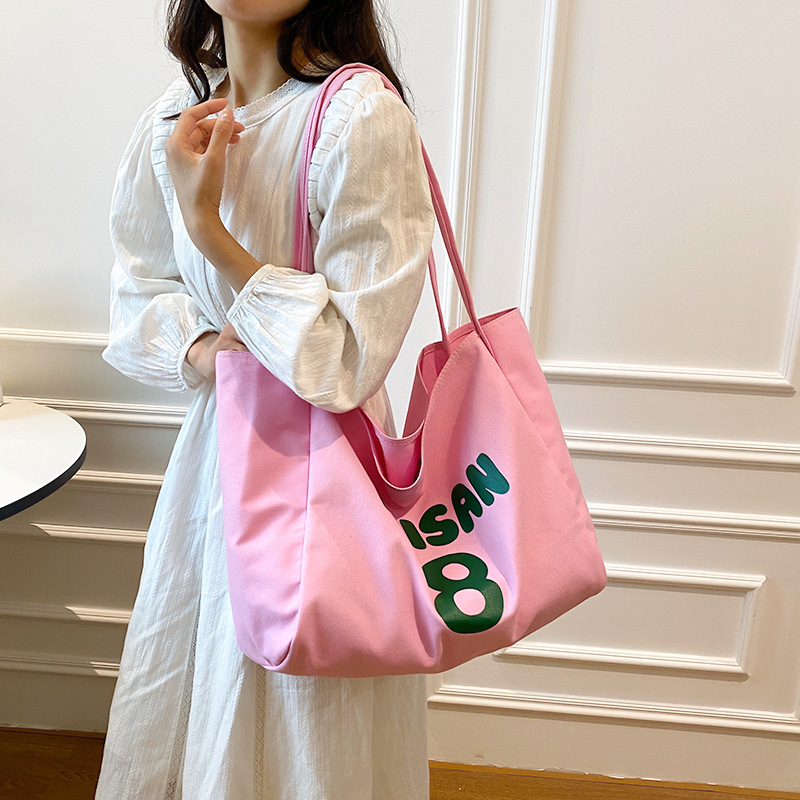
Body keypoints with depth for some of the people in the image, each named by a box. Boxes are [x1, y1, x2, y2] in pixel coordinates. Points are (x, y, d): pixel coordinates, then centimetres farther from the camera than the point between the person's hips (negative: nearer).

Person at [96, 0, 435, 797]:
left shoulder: (361, 113, -19)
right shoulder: (179, 113, 2)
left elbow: (348, 356, -21)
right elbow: (139, 289, 11)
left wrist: (206, 222, -22)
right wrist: (197, 350, -10)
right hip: (212, 442, 6)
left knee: (296, 727, 14)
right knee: (172, 713, 25)